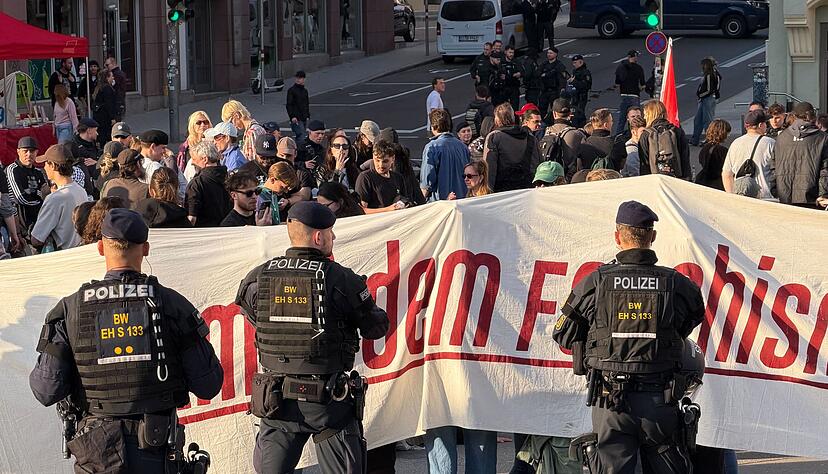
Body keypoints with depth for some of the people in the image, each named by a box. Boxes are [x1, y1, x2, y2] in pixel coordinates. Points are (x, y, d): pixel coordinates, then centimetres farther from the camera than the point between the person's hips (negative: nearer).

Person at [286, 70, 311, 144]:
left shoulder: (304, 91, 16)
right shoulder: (291, 90, -6)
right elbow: (288, 105, -10)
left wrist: (308, 116, 15)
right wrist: (292, 116, -18)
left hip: (304, 118, 7)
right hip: (296, 119, -7)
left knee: (297, 138, 10)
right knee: (301, 136, -16)